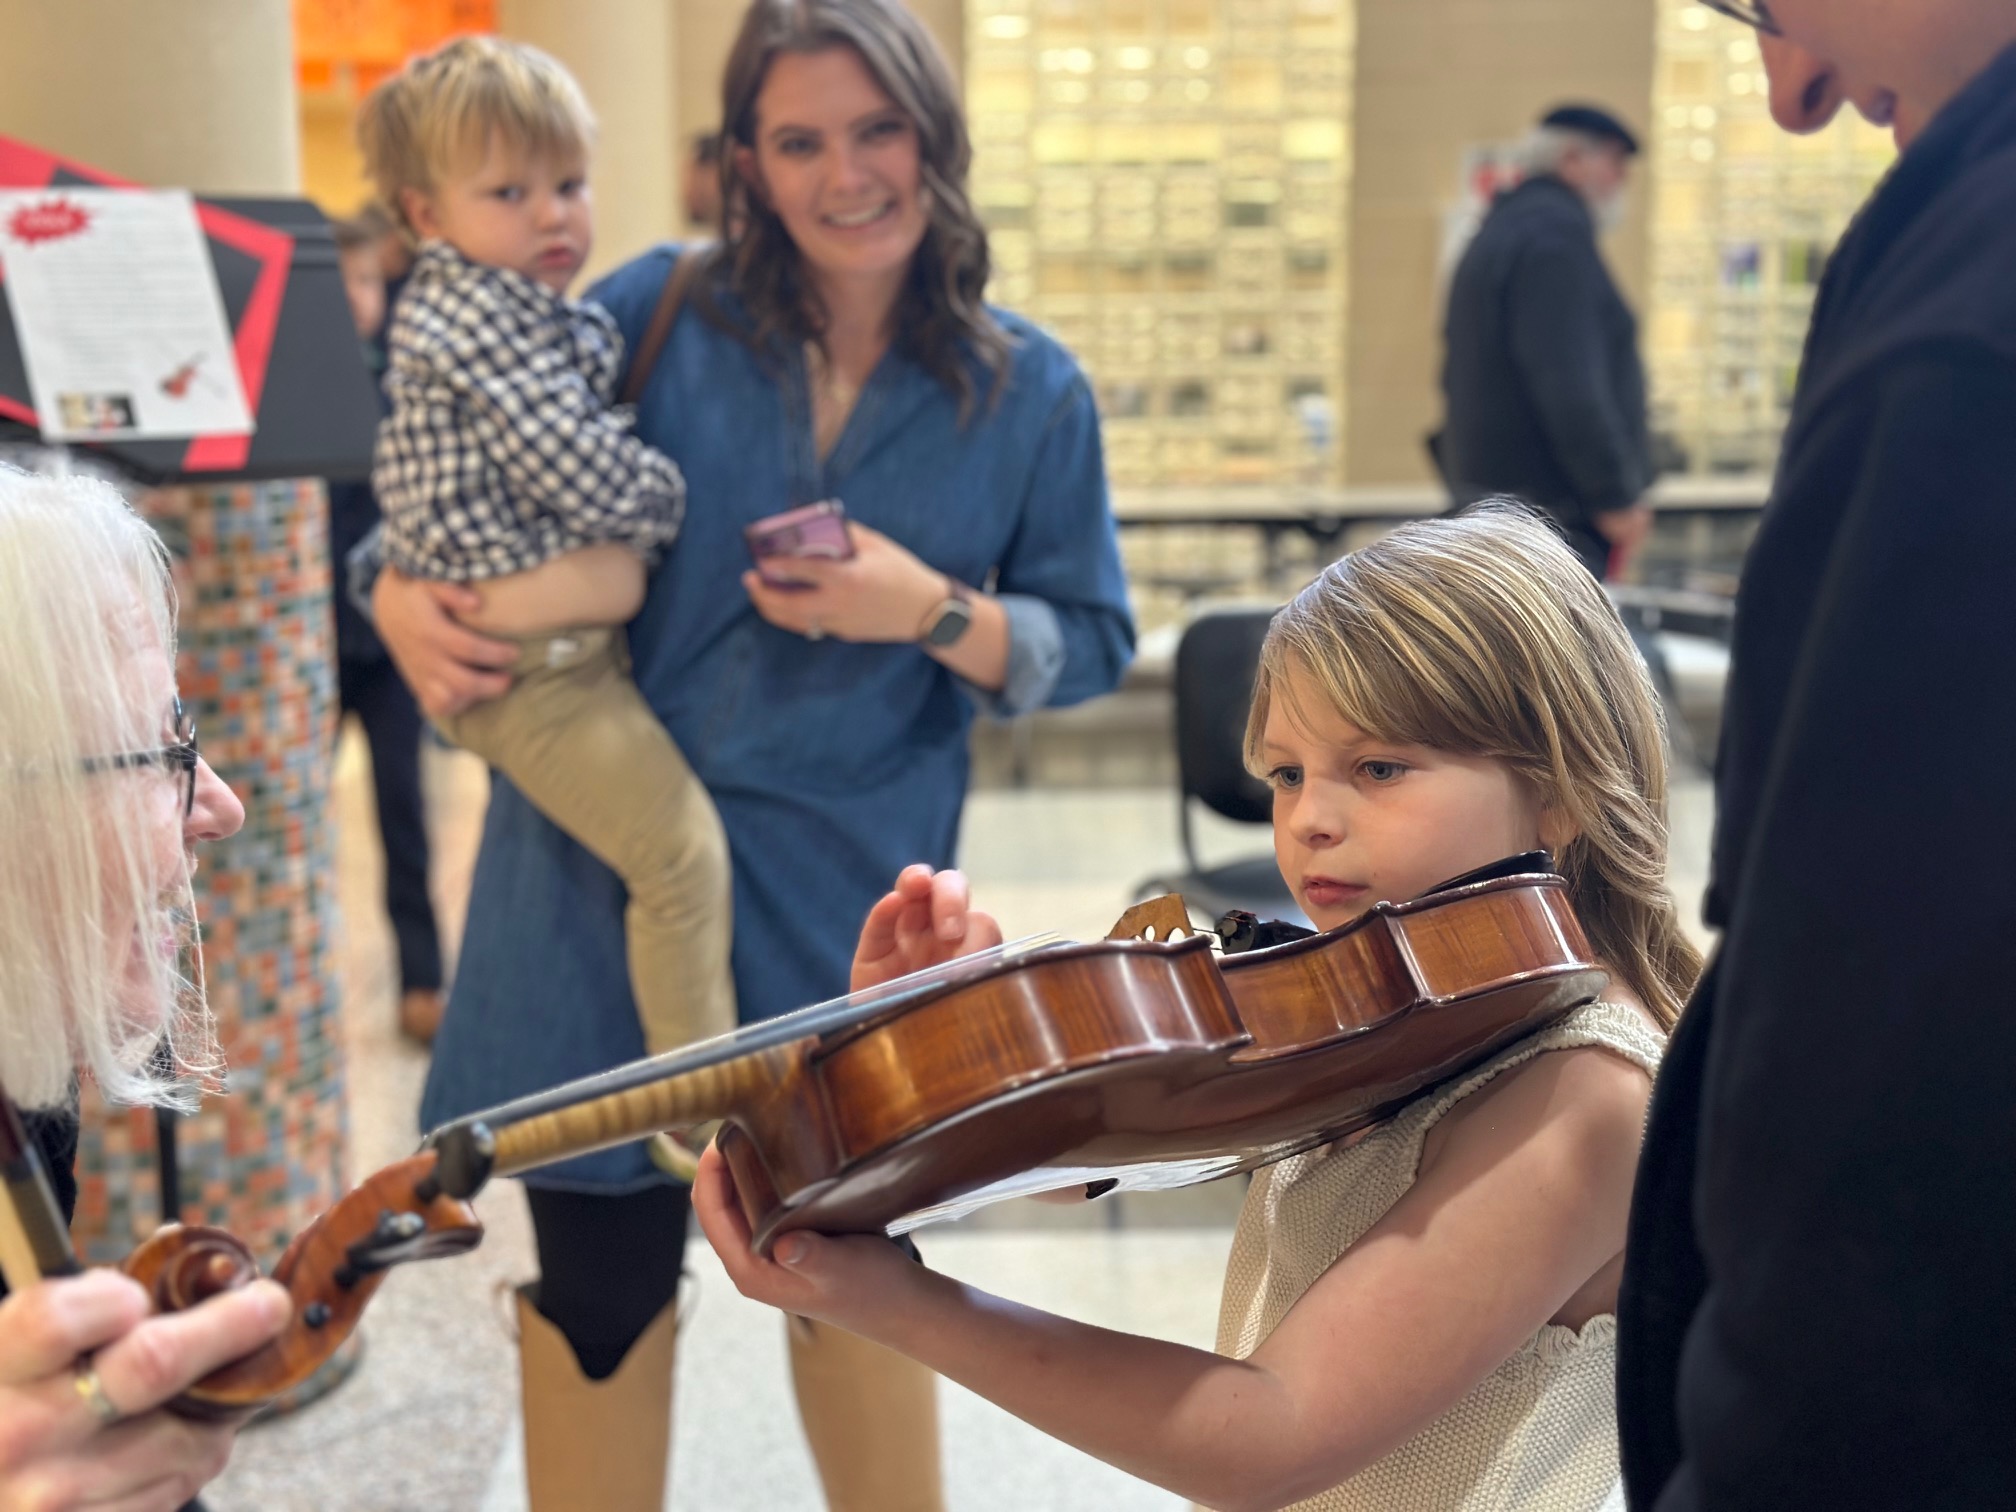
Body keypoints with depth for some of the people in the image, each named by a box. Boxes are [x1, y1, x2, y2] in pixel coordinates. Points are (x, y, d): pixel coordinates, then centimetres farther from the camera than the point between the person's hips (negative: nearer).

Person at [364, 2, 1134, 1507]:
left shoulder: (1032, 393, -1)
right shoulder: (659, 309, -2)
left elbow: (1092, 643, 3)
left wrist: (935, 613, -15)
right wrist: (404, 595, -14)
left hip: (842, 883, 0)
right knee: (599, 1270, 9)